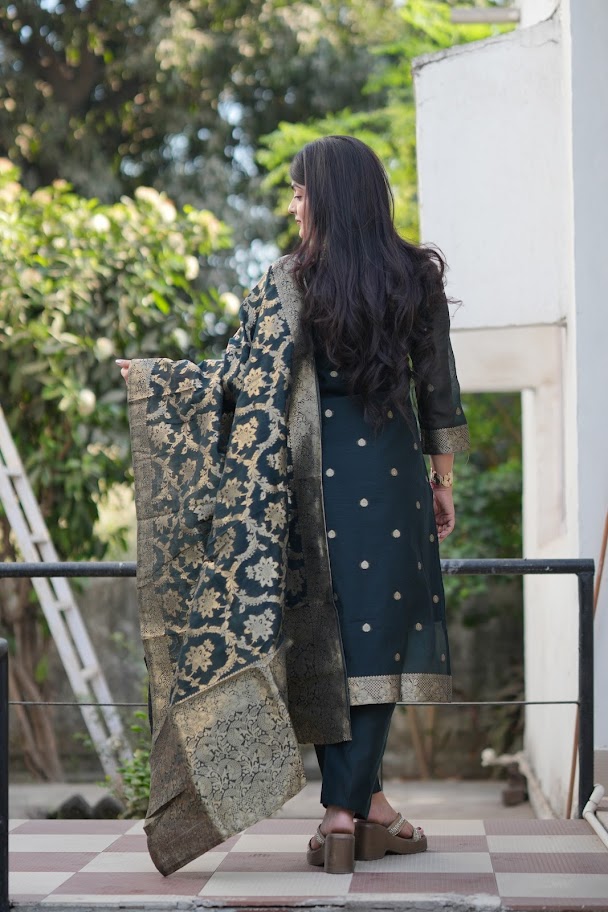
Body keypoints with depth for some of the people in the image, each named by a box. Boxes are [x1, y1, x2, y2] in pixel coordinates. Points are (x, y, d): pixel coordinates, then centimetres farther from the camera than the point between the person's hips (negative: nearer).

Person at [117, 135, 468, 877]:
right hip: (393, 479, 1)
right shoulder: (417, 276, 3)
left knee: (329, 636, 7)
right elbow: (439, 386, 5)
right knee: (379, 632, 5)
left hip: (319, 478, -1)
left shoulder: (292, 281, -5)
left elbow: (247, 378, -9)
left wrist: (149, 377, 2)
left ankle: (358, 803, 11)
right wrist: (444, 478, 13)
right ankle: (354, 808, 5)